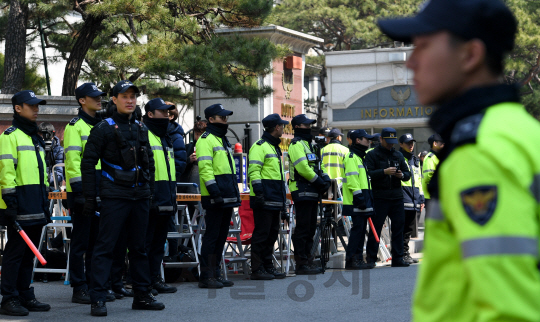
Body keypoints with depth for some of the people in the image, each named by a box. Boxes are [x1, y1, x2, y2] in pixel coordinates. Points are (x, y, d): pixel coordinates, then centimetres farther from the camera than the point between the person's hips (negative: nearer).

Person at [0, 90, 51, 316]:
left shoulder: (35, 138, 22)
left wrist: (45, 202, 22)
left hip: (36, 207, 9)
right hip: (19, 204, -9)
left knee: (29, 254, 11)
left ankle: (25, 296, 16)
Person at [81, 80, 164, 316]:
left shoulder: (141, 129, 14)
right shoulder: (104, 129, -3)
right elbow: (88, 163, -5)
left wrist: (149, 191, 17)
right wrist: (90, 197, -8)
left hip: (140, 198, 6)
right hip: (114, 197, -6)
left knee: (139, 247, 11)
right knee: (105, 247, -6)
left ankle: (142, 296, 19)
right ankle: (98, 299, -5)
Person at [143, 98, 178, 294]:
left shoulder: (166, 139, 21)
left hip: (165, 202, 9)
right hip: (149, 201, -9)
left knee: (159, 243, 12)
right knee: (144, 243, -5)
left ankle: (155, 279, 18)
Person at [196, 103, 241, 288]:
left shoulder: (223, 140, 22)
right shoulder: (206, 140, -7)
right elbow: (205, 168, -16)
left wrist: (235, 193, 22)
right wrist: (214, 191, -24)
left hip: (227, 197, 9)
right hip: (215, 198, -9)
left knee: (221, 236, 11)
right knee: (211, 236, -7)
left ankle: (216, 274, 16)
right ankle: (206, 277, -5)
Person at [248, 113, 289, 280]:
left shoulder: (274, 147, 22)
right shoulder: (260, 146, -8)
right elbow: (253, 171, -17)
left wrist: (283, 195, 26)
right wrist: (258, 191, -24)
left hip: (275, 200, 10)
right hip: (264, 200, -10)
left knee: (272, 233, 11)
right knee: (261, 233, -8)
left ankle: (268, 266, 17)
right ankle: (257, 269, -5)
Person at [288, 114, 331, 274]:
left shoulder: (308, 144, 23)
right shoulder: (296, 144, -8)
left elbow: (319, 164, 24)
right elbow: (302, 167, -19)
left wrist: (326, 179, 6)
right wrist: (319, 182, -13)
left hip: (312, 192, 10)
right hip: (302, 192, -10)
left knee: (310, 228, 11)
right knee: (302, 228, -9)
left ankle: (308, 261, 15)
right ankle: (301, 264, -8)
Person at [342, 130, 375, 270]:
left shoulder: (360, 157, 23)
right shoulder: (351, 157, -9)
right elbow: (351, 179, -18)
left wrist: (367, 199, 23)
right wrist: (358, 196, -22)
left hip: (362, 202, 10)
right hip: (356, 202, -10)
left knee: (361, 230, 9)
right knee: (357, 229, -11)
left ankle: (358, 258, 12)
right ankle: (350, 260, -10)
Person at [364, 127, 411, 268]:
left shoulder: (398, 155, 17)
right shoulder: (372, 155, 1)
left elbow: (408, 174, 17)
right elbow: (368, 174, -11)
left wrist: (402, 175, -6)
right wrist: (384, 172, -21)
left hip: (397, 197, 5)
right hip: (379, 197, -5)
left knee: (398, 227, 4)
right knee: (375, 228, -4)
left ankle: (397, 258, 10)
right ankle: (371, 258, 2)